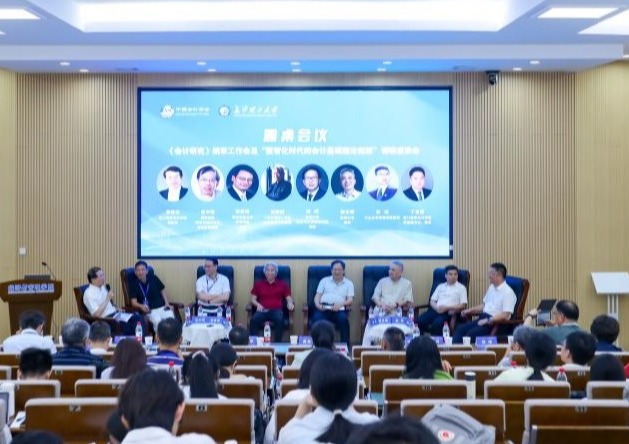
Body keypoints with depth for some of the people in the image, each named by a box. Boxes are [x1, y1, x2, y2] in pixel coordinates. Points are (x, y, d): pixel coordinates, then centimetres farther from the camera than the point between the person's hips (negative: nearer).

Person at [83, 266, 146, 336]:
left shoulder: (103, 287, 14)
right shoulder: (89, 294, -11)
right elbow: (96, 314, -20)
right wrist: (107, 299, -18)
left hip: (115, 314, 8)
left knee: (139, 318, -11)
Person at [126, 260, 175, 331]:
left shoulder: (153, 278, 6)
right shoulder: (133, 284, 1)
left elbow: (163, 290, 18)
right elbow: (133, 302, -3)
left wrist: (167, 304, 5)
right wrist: (141, 306, -24)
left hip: (162, 307, 2)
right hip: (149, 310, -2)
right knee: (157, 320, -34)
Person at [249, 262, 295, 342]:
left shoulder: (282, 284, 17)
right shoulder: (258, 284, 18)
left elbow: (288, 298, 14)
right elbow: (253, 299, 15)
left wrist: (290, 303, -10)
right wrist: (258, 305, -7)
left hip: (276, 310, 0)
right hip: (263, 310, 1)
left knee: (280, 320, -37)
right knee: (254, 319, -34)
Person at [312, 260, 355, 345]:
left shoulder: (349, 283, 18)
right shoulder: (324, 280, 22)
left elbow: (350, 300, 5)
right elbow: (317, 296, 15)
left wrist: (340, 304, -17)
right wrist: (318, 305, -9)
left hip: (339, 309, -1)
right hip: (323, 308, 1)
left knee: (343, 318, -36)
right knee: (317, 318, -34)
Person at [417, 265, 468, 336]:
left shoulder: (461, 288, 11)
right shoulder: (440, 286, 23)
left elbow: (463, 305, 1)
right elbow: (432, 301, 19)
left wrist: (446, 308, -11)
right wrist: (437, 307, -6)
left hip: (449, 313, -4)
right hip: (436, 310, 4)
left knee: (437, 323, -37)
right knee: (419, 321, -25)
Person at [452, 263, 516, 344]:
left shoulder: (508, 292, -12)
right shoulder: (491, 287, 15)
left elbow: (505, 315, -19)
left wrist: (487, 320, -21)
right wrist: (470, 310, 12)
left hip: (495, 322, -8)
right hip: (483, 318, 9)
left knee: (472, 333, -28)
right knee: (460, 329, -9)